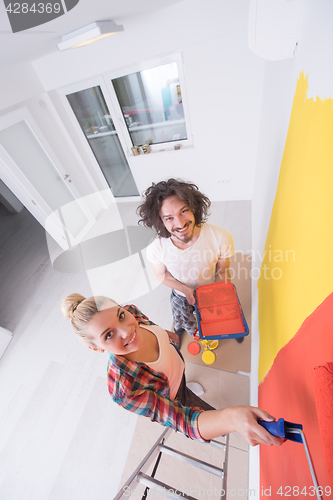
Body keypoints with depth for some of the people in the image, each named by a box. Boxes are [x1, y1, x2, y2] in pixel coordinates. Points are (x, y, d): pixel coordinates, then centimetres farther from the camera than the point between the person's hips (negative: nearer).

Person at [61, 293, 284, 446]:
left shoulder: (130, 312, -34)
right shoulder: (123, 389, -47)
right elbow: (182, 421, -44)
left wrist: (166, 332, 10)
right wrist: (231, 417, -62)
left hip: (175, 361, 4)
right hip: (170, 398, -4)